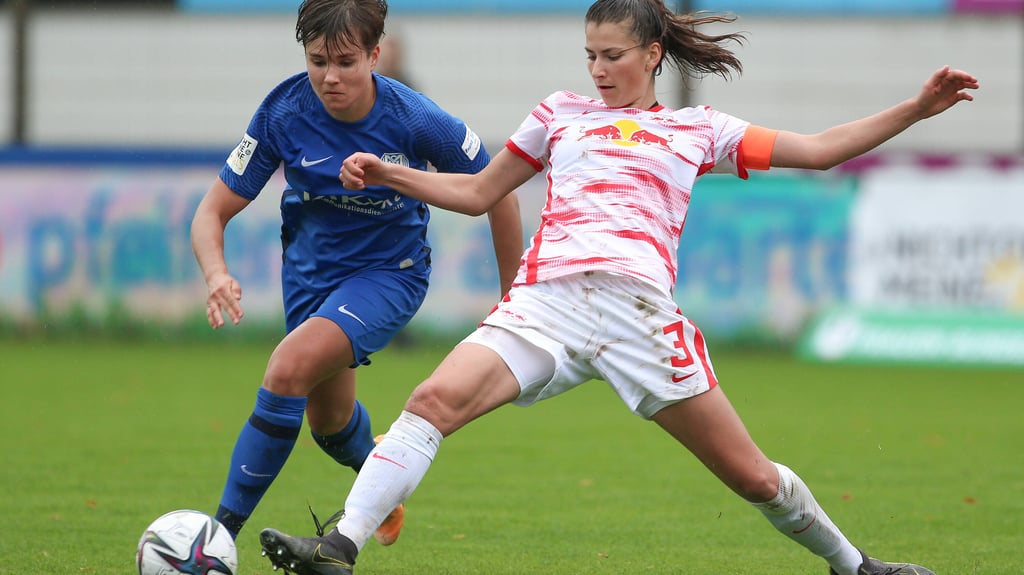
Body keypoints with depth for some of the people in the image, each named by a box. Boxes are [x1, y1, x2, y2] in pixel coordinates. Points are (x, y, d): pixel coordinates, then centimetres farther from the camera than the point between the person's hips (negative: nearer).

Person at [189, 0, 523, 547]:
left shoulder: (416, 121, -26)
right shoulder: (282, 113, -21)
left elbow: (497, 193, -10)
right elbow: (212, 212, -15)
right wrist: (217, 274, -37)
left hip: (388, 271, -4)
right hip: (309, 267, 4)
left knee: (289, 369, -28)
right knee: (329, 421, 18)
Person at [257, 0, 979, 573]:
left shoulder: (698, 130, 21)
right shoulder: (561, 114, 25)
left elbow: (819, 150, 21)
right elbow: (477, 193, 32)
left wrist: (917, 108, 14)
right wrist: (388, 175, 19)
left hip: (641, 309, -1)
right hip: (546, 301, 1)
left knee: (753, 477, 0)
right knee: (435, 399, -25)